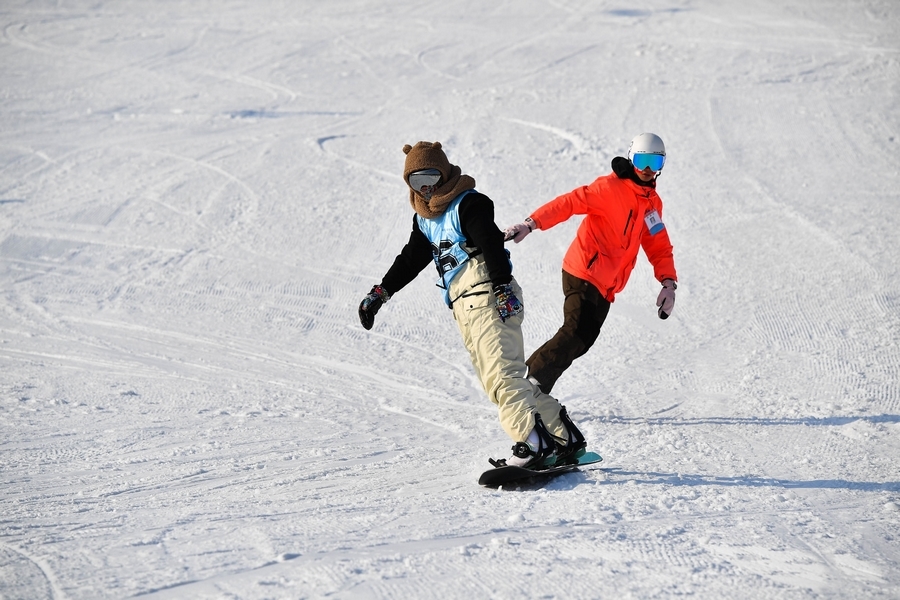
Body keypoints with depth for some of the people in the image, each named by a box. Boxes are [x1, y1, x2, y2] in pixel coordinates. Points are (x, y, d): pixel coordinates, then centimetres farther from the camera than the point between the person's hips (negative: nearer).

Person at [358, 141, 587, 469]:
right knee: (497, 381, 4)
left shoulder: (468, 204, -5)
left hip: (488, 297, -9)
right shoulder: (424, 218, 20)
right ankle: (565, 437, 6)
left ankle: (533, 442, -24)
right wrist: (380, 292, 23)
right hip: (465, 307, 9)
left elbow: (492, 245, -17)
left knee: (500, 375, -20)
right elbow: (410, 259, 28)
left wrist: (502, 286, -28)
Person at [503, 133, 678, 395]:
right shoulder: (610, 187, -8)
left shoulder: (653, 204, 15)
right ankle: (530, 381, -14)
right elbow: (569, 203, -16)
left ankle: (536, 392, 7)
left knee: (581, 342, 2)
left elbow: (659, 247, 17)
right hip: (584, 274, -7)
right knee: (575, 333, -21)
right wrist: (531, 224, -29)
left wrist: (668, 282, 0)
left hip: (606, 287, 7)